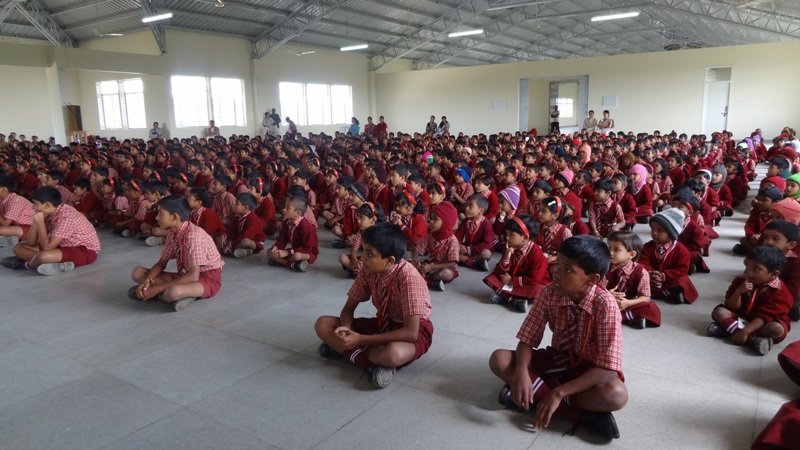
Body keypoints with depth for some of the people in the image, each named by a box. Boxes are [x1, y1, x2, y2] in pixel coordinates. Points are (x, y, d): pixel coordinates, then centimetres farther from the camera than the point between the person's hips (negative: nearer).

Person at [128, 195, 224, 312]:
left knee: (173, 292, -39)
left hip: (208, 278, -8)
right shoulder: (172, 234, 0)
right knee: (138, 273, -3)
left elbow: (194, 276, -29)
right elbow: (161, 263, 7)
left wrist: (158, 288, -27)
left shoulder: (193, 235, -25)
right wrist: (147, 281, -14)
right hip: (188, 275, 8)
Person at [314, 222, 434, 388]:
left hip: (414, 330, -6)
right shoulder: (368, 270, -13)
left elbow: (411, 332, -32)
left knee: (393, 353, -42)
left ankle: (344, 350, -16)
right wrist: (346, 329, -25)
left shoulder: (408, 278, -30)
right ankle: (374, 363, -20)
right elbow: (349, 307, -1)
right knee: (323, 324, -11)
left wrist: (361, 340, -32)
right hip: (383, 324, 6)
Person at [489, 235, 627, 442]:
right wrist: (521, 372, -33)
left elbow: (607, 369, -29)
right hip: (557, 360, 4)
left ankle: (538, 393, -21)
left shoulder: (605, 304, -26)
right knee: (499, 359, -20)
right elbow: (527, 340, -11)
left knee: (616, 395, -37)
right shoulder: (549, 294, -16)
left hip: (591, 370, -4)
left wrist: (559, 393, -35)